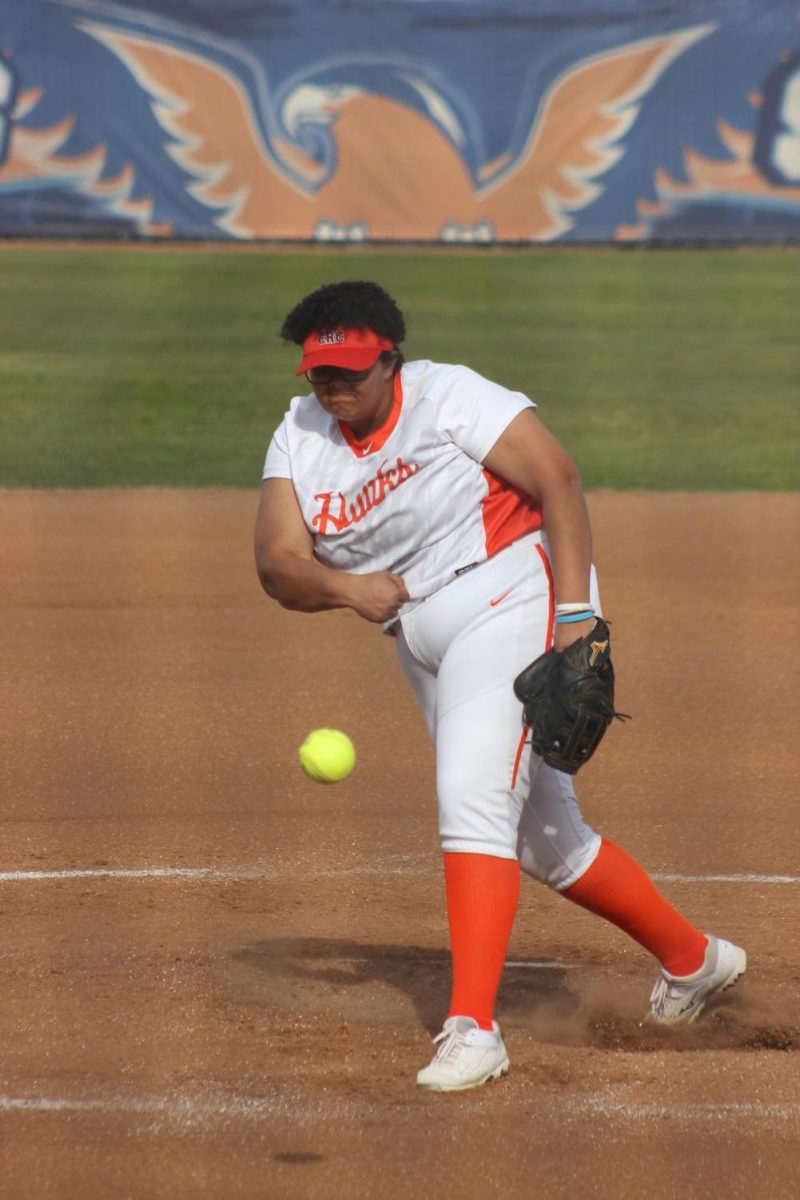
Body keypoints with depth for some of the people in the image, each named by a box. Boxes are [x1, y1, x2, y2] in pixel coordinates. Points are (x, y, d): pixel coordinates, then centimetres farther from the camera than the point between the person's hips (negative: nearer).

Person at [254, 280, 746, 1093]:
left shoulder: (446, 398, -12)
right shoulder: (299, 439, 4)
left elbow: (557, 479, -17)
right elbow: (278, 565, -4)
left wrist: (575, 613, -25)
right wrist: (342, 586, -26)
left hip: (512, 605, -7)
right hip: (425, 649, 8)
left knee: (472, 802, -24)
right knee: (542, 839, 14)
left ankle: (473, 1026, -28)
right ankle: (689, 958, 33)